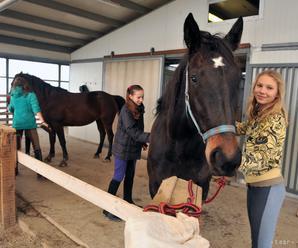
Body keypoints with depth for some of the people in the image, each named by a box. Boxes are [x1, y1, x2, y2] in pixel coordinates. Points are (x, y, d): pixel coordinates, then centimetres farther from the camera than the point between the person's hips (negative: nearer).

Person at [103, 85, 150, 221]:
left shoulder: (139, 109, 4)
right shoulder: (126, 110, -20)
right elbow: (132, 132, -28)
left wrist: (142, 142, 8)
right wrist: (150, 137, -34)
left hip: (133, 148, 8)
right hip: (123, 149, -8)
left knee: (130, 175, 17)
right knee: (119, 176, -2)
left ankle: (127, 201, 33)